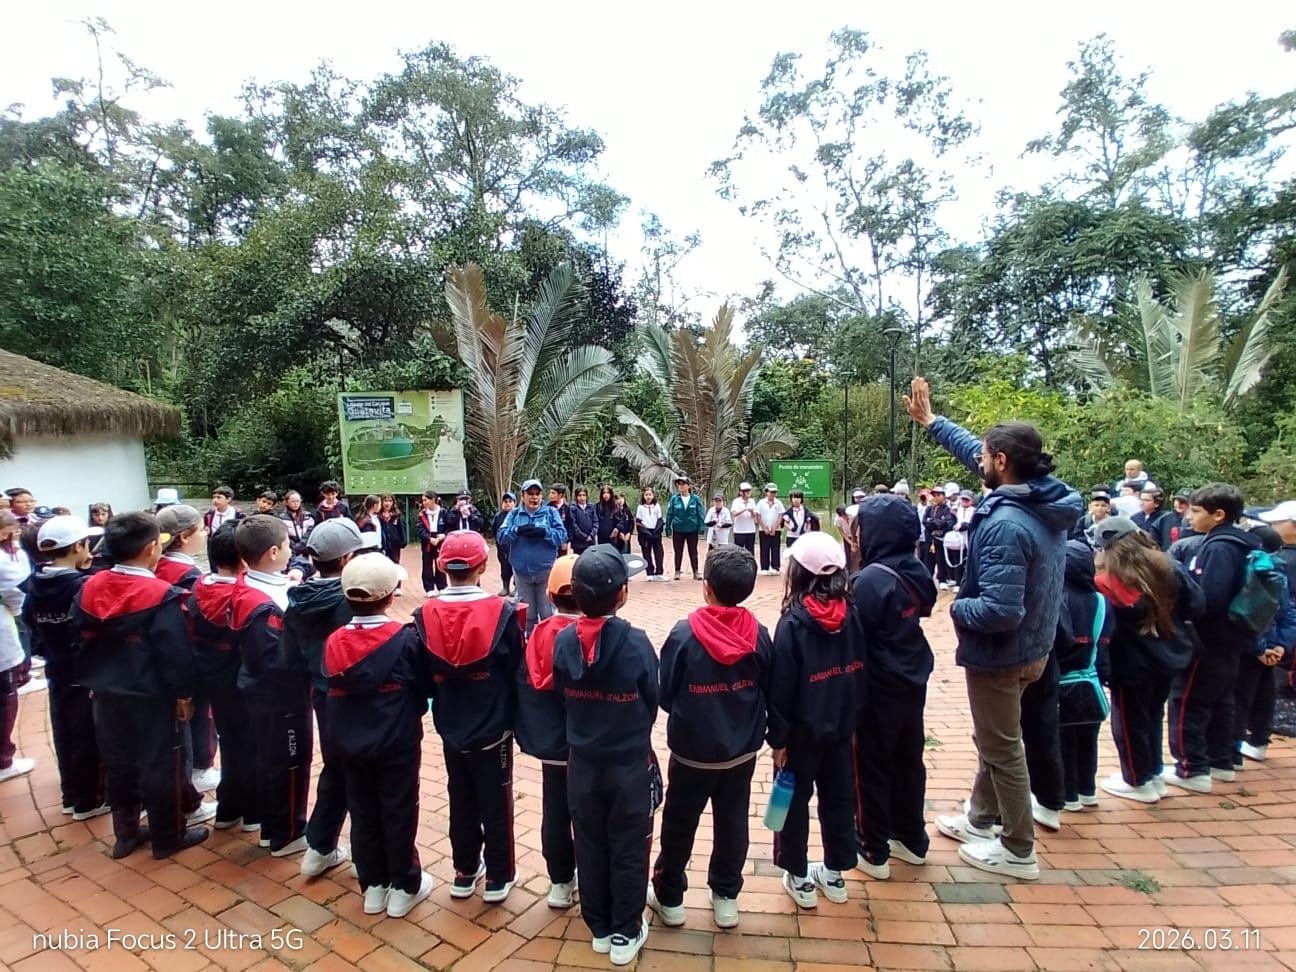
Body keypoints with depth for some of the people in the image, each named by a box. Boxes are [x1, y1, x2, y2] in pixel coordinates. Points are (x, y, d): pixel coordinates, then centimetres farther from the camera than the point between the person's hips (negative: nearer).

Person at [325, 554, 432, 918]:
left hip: (348, 745, 4)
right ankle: (404, 887, 24)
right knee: (399, 814, 11)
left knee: (362, 813, 18)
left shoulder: (333, 643, -7)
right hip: (397, 745, -4)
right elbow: (422, 690, -6)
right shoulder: (405, 639, -18)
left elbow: (331, 693, 4)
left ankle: (372, 886, 32)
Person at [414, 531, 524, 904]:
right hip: (493, 728, -3)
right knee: (496, 803, 14)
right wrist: (514, 715, 7)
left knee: (461, 801, 21)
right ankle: (498, 877, 27)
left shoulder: (425, 616, -11)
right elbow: (517, 670, -10)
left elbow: (423, 678, -1)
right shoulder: (503, 612, -19)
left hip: (451, 728, 3)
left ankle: (465, 872, 36)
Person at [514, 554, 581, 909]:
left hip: (550, 743, 4)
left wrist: (530, 734, 11)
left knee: (555, 814, 18)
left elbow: (524, 689, -1)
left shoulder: (537, 636, -9)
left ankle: (560, 881, 33)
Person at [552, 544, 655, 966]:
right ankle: (626, 934, 32)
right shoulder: (635, 642, -23)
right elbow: (652, 702, -9)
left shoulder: (562, 641, -14)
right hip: (631, 764, -3)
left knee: (590, 848, 21)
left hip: (582, 763, 3)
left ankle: (599, 928, 39)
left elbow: (561, 698, -2)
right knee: (628, 851, 17)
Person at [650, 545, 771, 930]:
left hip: (692, 752, -2)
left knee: (679, 825, 17)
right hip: (742, 751, 3)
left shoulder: (684, 634, -22)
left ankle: (669, 898, 33)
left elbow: (663, 695, -12)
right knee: (733, 824, 20)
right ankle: (726, 897, 36)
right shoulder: (759, 635, -12)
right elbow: (769, 692, -1)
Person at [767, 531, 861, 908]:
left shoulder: (793, 622, -20)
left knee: (795, 800, 13)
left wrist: (778, 737, -7)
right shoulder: (851, 614, -6)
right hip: (841, 725, 5)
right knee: (839, 797, 18)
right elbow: (861, 671, 2)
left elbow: (782, 685, -17)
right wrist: (853, 721, 13)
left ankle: (799, 878, 25)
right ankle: (834, 874, 34)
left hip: (802, 729, -5)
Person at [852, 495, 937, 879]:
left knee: (871, 768, 8)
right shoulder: (918, 572, -1)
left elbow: (855, 640, -20)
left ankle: (874, 851, 21)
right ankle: (912, 840, 36)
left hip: (878, 688, -8)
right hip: (913, 682, 8)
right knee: (909, 761, 20)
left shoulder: (871, 579, -24)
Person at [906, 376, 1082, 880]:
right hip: (1032, 646, 9)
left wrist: (957, 608, -16)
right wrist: (930, 420, 15)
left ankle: (1018, 851, 29)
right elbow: (975, 451, 9)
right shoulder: (1047, 500, -3)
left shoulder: (1006, 524, -32)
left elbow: (1000, 610, -35)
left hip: (1001, 654, -9)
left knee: (1002, 749, 10)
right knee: (994, 739, 24)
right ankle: (980, 819, 43)